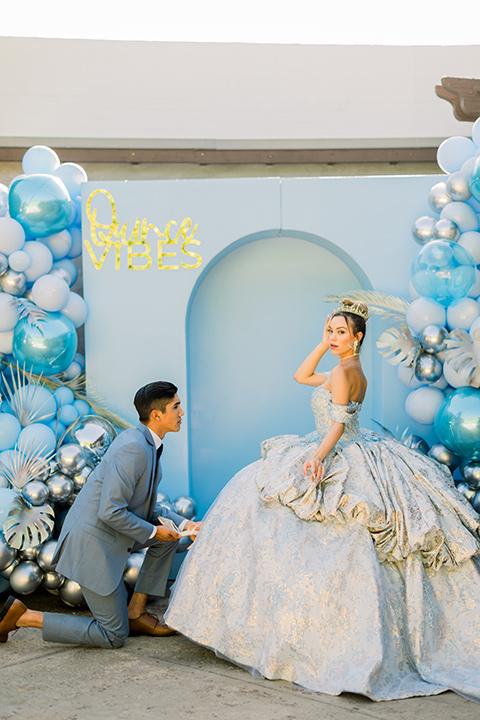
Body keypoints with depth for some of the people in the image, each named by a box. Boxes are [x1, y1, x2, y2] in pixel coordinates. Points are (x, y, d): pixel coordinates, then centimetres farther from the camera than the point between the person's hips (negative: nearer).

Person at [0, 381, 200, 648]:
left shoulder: (146, 444, 8)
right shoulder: (133, 448, -24)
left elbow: (146, 506, 17)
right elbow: (111, 512, -26)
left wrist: (184, 523, 4)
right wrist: (152, 532, -12)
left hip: (103, 532, 10)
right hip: (94, 544, -10)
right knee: (114, 636, 0)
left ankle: (136, 612, 17)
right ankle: (22, 616, 1)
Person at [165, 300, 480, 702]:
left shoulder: (343, 372, -12)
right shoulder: (353, 371, 17)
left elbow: (339, 423, -20)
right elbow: (302, 376, 28)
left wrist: (319, 455, -33)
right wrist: (323, 344, 19)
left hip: (340, 460, -10)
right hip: (350, 459, 10)